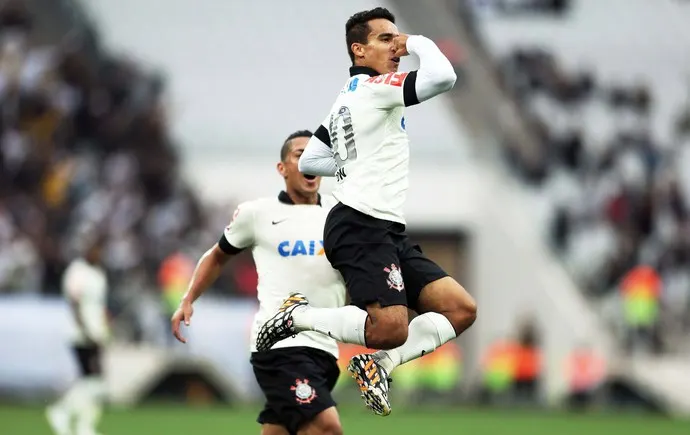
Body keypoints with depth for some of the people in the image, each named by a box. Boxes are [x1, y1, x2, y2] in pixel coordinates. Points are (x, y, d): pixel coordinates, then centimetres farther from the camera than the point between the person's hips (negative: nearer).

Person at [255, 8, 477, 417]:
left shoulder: (344, 102, 21)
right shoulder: (374, 87, -8)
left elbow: (308, 161, 27)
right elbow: (443, 76, -21)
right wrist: (420, 43, -3)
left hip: (388, 233, 10)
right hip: (363, 227, -10)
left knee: (461, 310, 0)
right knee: (391, 330, -26)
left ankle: (379, 366, -1)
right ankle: (298, 317, -5)